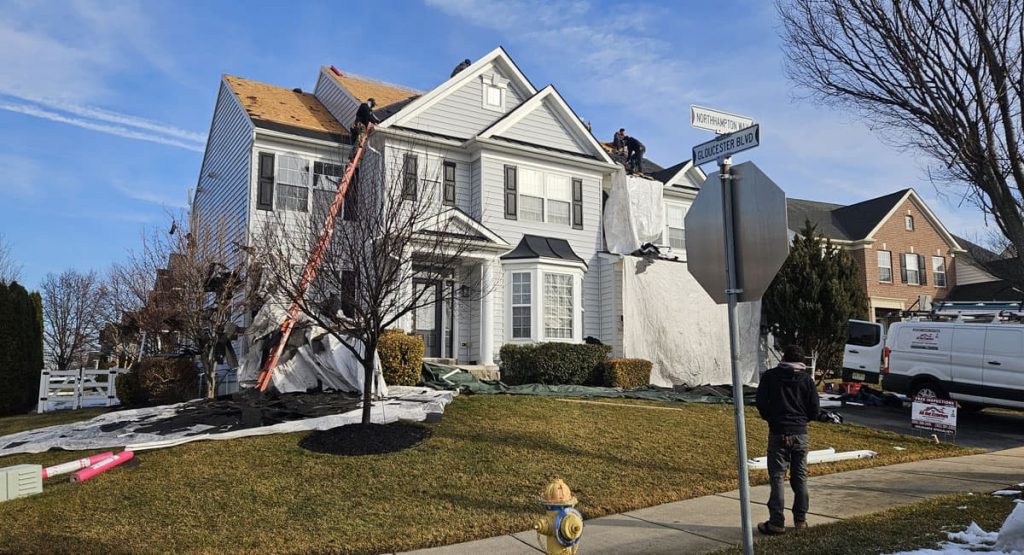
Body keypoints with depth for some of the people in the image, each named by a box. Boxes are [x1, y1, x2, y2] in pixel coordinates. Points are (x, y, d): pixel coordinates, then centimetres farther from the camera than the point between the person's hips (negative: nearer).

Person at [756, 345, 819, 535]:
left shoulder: (769, 376, -2)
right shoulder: (807, 379, 3)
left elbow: (761, 403, -5)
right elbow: (814, 409, 2)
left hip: (778, 433, -2)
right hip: (800, 433, 2)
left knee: (777, 477, 0)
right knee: (800, 477, 12)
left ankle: (777, 522, -1)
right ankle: (800, 520, 17)